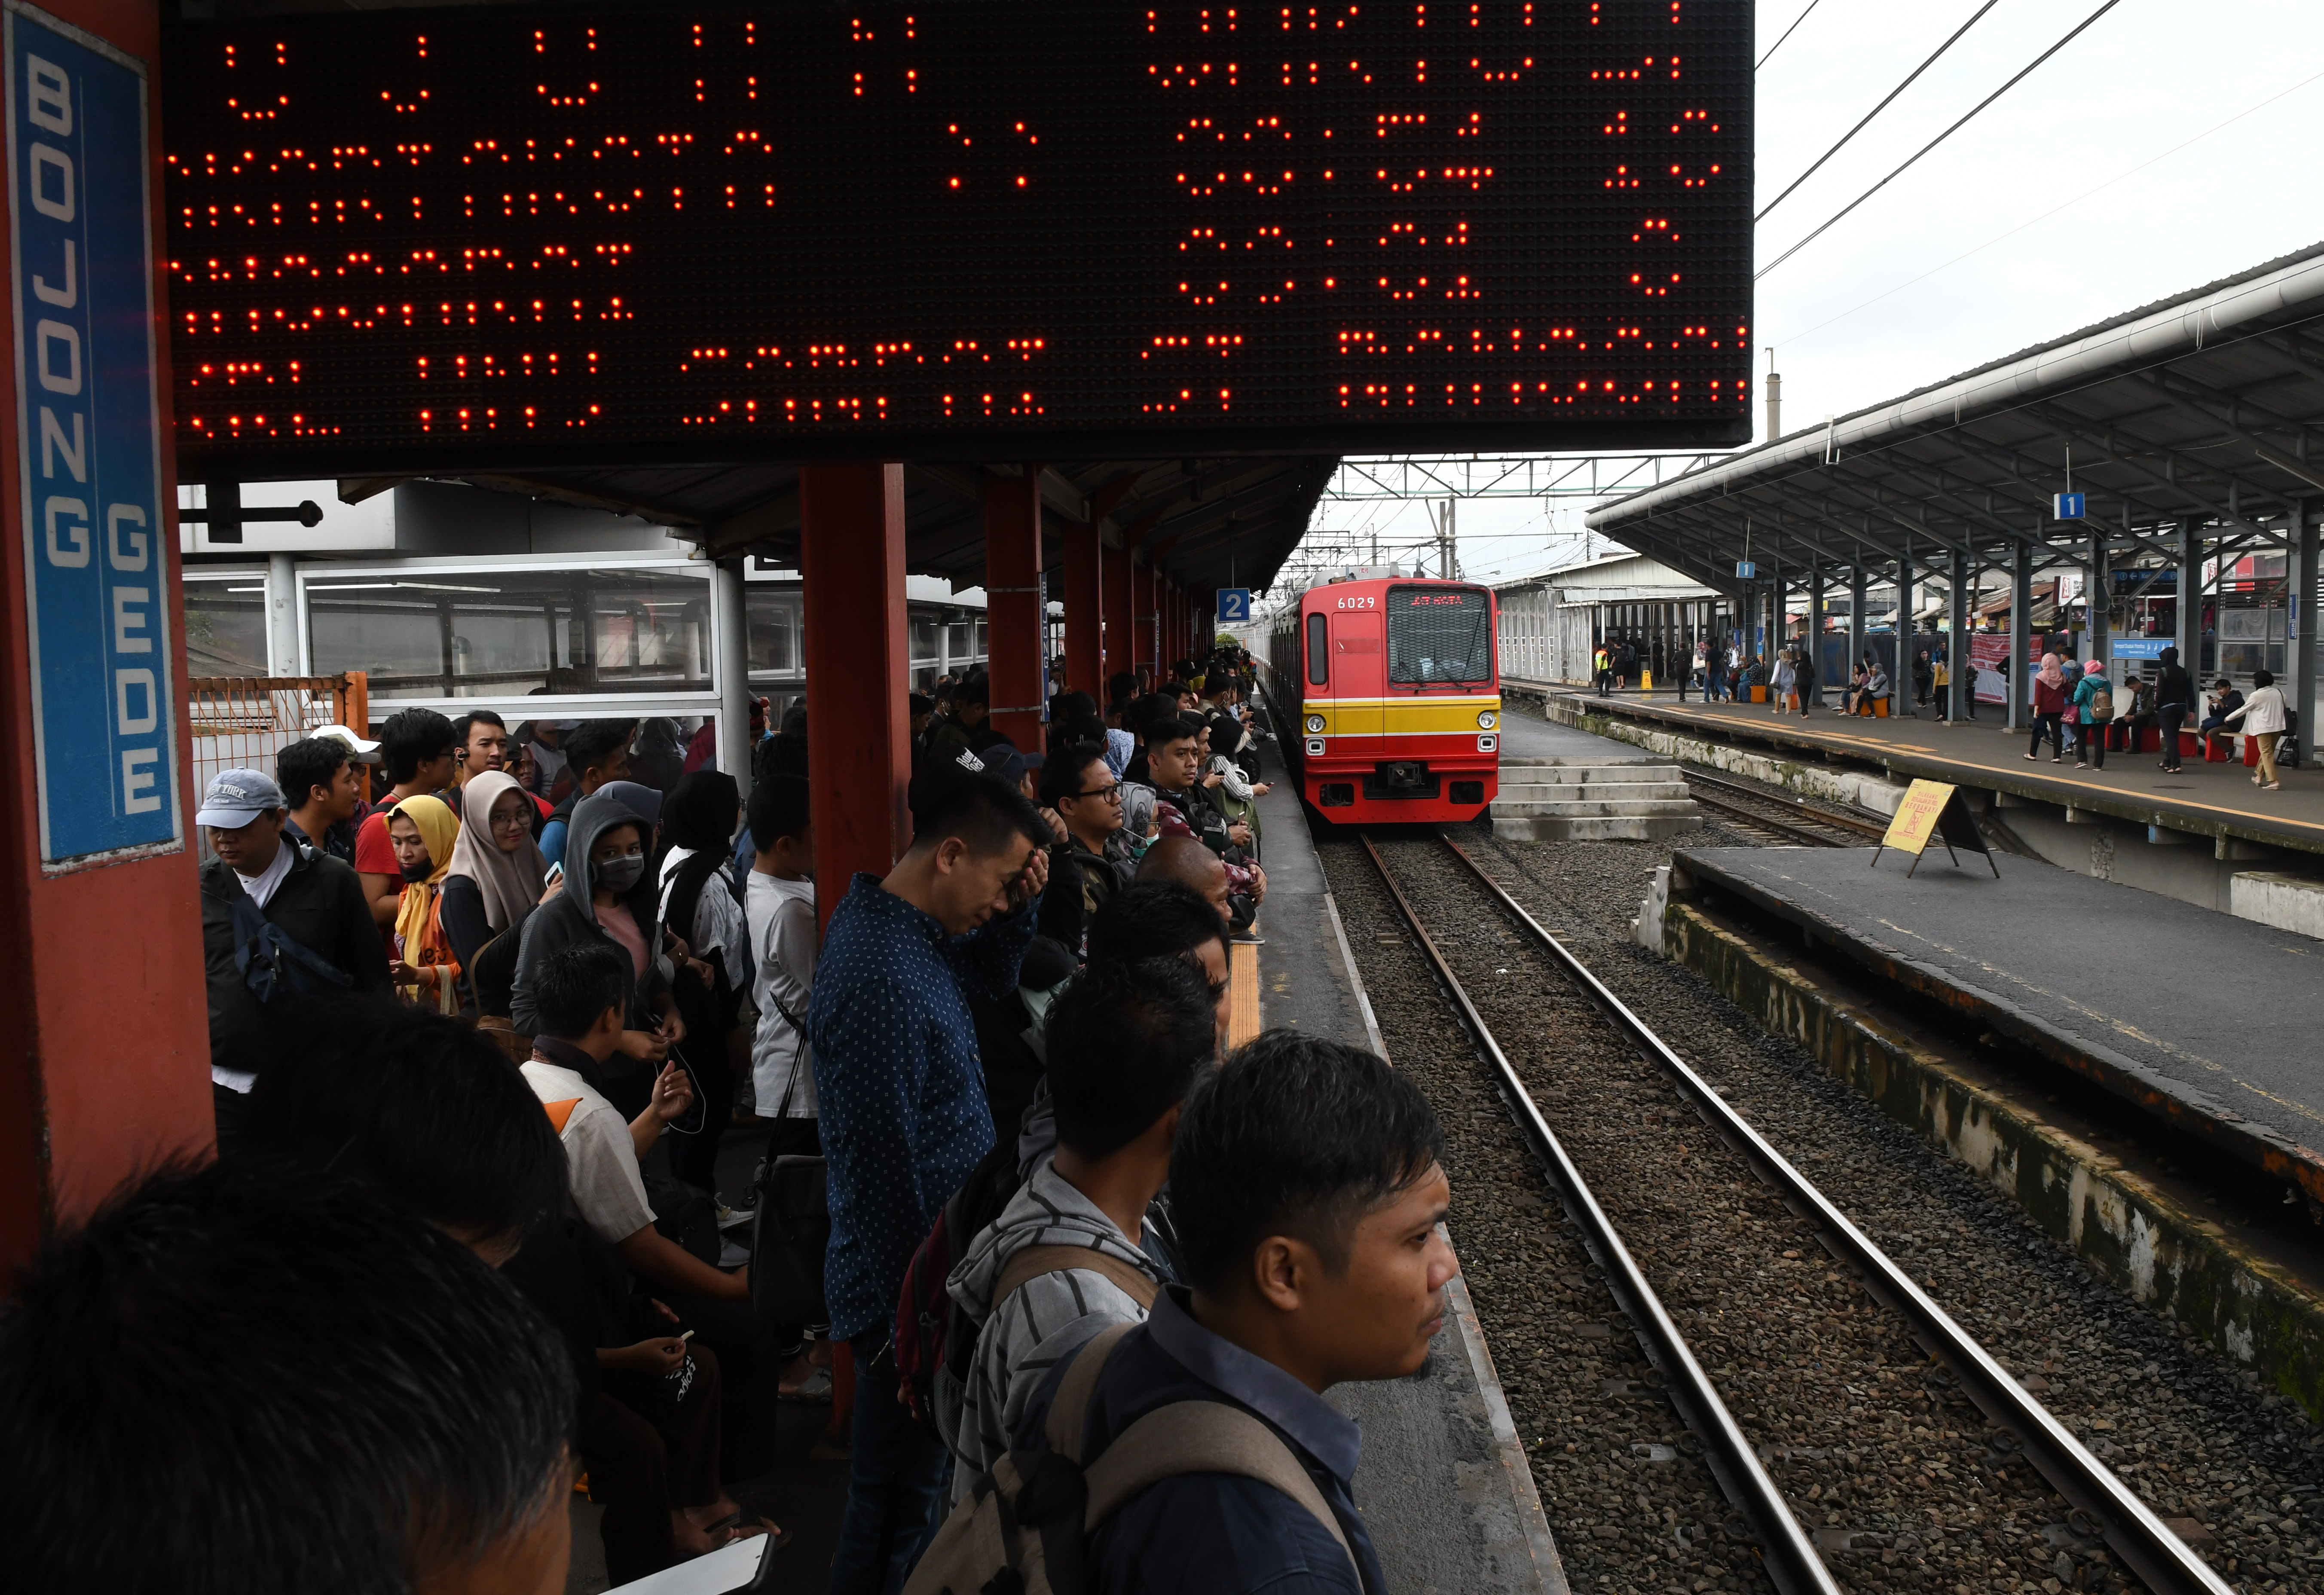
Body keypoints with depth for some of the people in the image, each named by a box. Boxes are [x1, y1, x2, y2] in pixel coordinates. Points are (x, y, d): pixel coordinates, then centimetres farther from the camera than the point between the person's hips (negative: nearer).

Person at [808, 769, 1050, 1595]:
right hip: (911, 1287, -10)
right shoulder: (883, 981, -28)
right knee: (896, 1502, 7)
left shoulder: (887, 916, 3)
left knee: (909, 1479, 25)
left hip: (933, 1269, 10)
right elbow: (886, 1169, -26)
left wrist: (1020, 904, 0)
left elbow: (989, 976, 20)